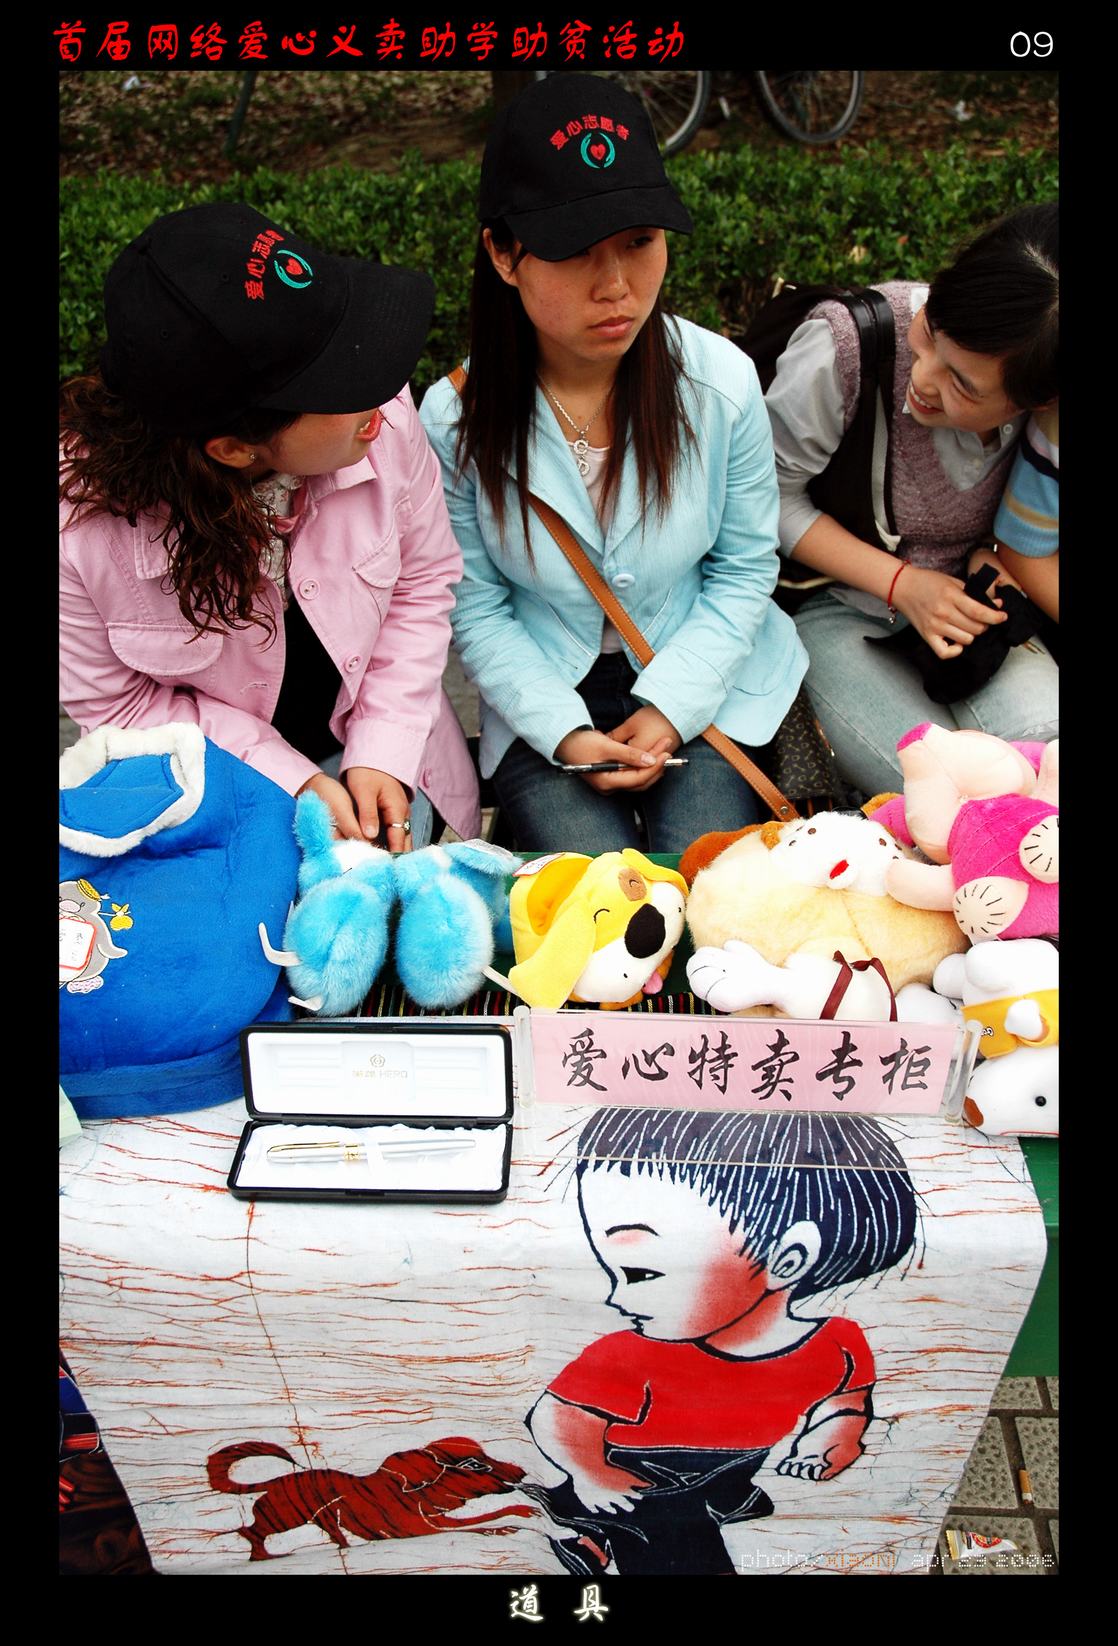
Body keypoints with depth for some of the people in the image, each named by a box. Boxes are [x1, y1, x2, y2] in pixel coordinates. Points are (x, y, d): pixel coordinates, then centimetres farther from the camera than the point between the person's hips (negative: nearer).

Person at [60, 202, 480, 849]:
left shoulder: (386, 419, -23)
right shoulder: (80, 523, -29)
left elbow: (424, 582, -6)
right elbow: (114, 701, -12)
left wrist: (383, 757, -12)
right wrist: (294, 784, -18)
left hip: (370, 745, 2)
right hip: (206, 785, -1)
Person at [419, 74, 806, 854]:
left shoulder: (723, 381, -12)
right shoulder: (456, 419, -14)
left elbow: (744, 568, -2)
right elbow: (477, 612, -6)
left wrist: (671, 703, -13)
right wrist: (561, 729, -17)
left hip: (701, 678, 1)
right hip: (545, 697, 0)